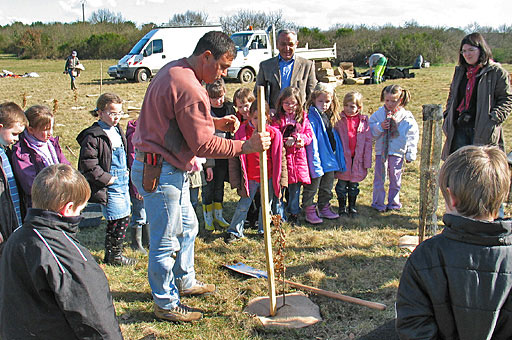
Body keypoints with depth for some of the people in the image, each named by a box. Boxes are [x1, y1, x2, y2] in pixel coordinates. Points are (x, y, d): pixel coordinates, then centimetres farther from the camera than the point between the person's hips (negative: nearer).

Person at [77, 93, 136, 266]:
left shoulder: (117, 130, 13)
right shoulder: (93, 136, -15)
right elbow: (88, 165, -19)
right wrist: (107, 179, -17)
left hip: (122, 182, 9)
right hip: (109, 186, -9)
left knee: (122, 218, 13)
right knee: (121, 219, -6)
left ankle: (110, 254, 27)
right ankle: (115, 256, 12)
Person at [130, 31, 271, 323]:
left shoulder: (174, 71, 9)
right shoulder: (190, 88, -24)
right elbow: (204, 145, -23)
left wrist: (215, 121, 7)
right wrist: (246, 146, -18)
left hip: (167, 169, 11)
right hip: (161, 174, -11)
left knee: (188, 226, 24)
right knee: (166, 241, 4)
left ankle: (185, 281, 43)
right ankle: (166, 304, 21)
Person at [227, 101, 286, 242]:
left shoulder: (274, 133, -2)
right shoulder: (242, 133, -5)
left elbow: (280, 158, 4)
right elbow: (234, 158, 0)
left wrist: (281, 179, 2)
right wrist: (236, 181, -2)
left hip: (269, 177, 1)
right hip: (250, 178, -1)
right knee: (243, 205, 3)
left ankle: (263, 229, 32)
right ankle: (235, 231, 17)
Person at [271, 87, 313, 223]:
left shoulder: (303, 117, 10)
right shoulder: (277, 118, 2)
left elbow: (309, 134, 6)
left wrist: (302, 139, -13)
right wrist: (285, 141, -21)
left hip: (298, 155, 2)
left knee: (295, 186, 9)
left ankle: (293, 212, 24)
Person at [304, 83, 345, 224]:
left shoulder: (329, 117, 11)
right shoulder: (311, 118, -15)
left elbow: (334, 137, 15)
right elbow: (311, 142, -20)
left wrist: (339, 158, 13)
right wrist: (315, 161, -24)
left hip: (330, 158, 8)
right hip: (317, 159, -8)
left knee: (327, 186, 18)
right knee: (312, 186, 3)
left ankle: (324, 208, 32)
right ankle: (309, 211, 14)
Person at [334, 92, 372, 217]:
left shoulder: (364, 121, 0)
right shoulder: (339, 120, -3)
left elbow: (368, 141, 2)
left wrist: (367, 160, 0)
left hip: (357, 158, 1)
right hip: (343, 157, -1)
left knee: (354, 185, 13)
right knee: (342, 184, 8)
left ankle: (352, 207, 27)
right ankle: (342, 207, 22)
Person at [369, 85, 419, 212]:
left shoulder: (406, 117, -4)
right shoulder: (379, 113, 0)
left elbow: (412, 136, 1)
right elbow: (371, 131, 2)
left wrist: (410, 154, 0)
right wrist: (380, 127, -18)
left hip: (397, 152, 0)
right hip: (381, 150, 1)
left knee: (395, 178, 11)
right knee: (379, 178, 5)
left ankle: (393, 203, 26)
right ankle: (378, 203, 18)